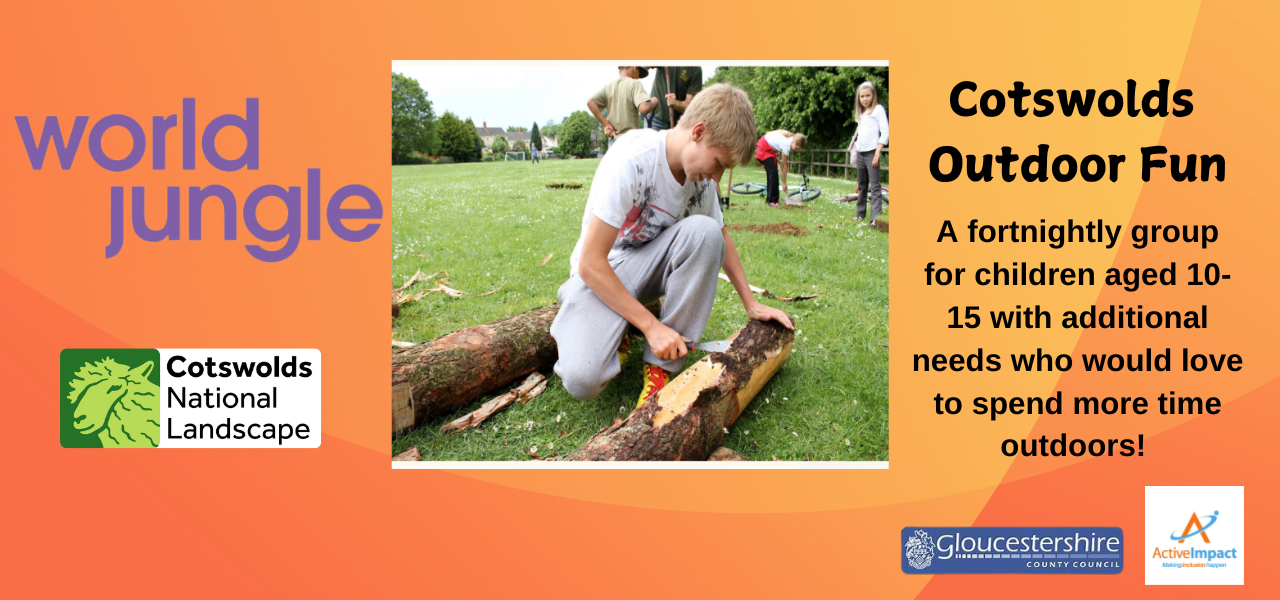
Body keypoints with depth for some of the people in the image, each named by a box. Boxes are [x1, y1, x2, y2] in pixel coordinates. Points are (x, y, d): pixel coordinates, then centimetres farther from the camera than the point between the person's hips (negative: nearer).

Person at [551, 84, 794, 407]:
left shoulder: (701, 173, -6)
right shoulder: (632, 160, -27)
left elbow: (722, 240, 14)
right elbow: (590, 263, -27)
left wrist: (751, 304, 8)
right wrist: (651, 326, -27)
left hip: (652, 263, 6)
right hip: (601, 271, -5)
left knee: (705, 231, -28)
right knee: (582, 380, -31)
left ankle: (662, 366, -18)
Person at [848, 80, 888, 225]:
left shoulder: (878, 109, -3)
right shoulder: (860, 113, 17)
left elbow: (885, 132, -9)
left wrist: (877, 153, -15)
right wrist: (854, 146, 12)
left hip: (871, 152, -7)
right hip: (860, 153, 7)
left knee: (874, 186, -13)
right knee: (862, 186, 13)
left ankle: (876, 217, -21)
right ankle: (860, 214, 21)